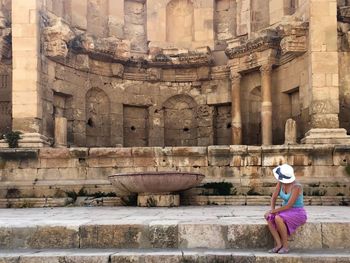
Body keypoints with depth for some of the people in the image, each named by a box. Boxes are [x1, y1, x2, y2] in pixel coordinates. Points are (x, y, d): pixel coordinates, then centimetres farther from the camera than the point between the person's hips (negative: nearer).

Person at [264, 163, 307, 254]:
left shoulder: (297, 187, -25)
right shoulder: (280, 182, -4)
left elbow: (289, 206, -26)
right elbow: (273, 198, 0)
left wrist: (272, 211, -21)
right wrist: (272, 211, -17)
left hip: (298, 214, -7)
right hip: (287, 212, 7)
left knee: (278, 219, -35)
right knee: (269, 218, -23)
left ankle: (285, 245, -19)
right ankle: (278, 244, -21)